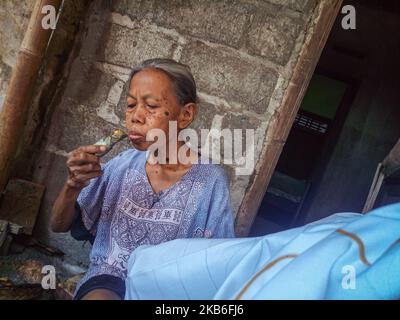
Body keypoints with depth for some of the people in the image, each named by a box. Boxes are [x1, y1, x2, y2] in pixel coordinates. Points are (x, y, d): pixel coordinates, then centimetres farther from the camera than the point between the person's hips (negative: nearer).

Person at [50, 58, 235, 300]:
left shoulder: (211, 180, -8)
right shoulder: (123, 164, -1)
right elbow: (59, 225, 6)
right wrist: (74, 185, -14)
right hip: (108, 280, 1)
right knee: (99, 296, -31)